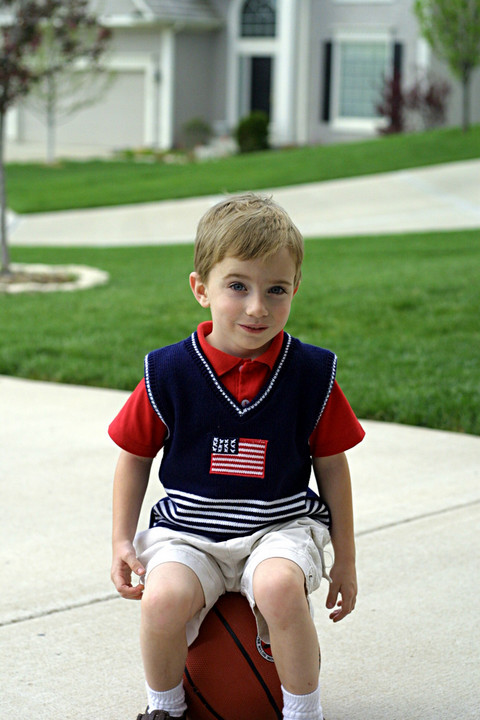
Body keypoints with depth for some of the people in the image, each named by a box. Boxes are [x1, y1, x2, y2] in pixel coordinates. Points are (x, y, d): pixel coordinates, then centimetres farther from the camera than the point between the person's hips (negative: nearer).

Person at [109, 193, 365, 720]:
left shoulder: (311, 374, -3)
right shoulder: (169, 374, -6)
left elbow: (332, 466, 7)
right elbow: (135, 456, 8)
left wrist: (344, 559, 11)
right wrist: (122, 542, 3)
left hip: (280, 525, 0)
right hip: (188, 531, 1)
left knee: (280, 586, -34)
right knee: (164, 598, -29)